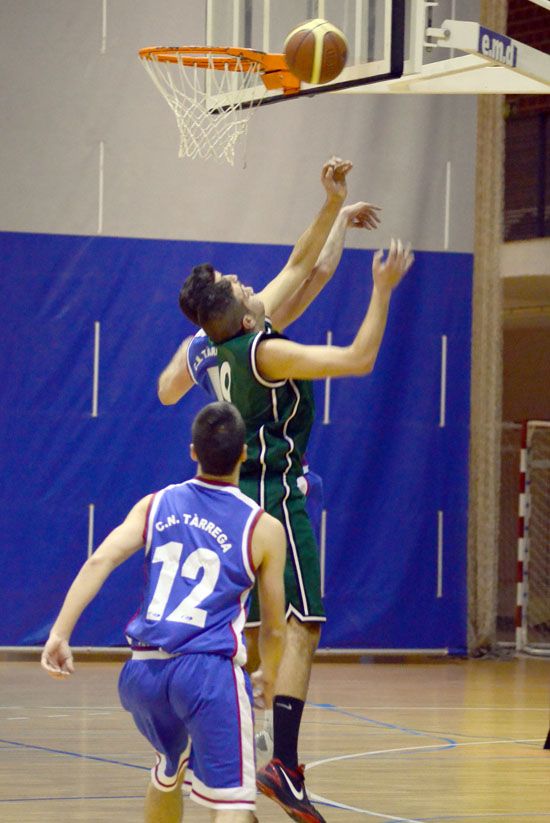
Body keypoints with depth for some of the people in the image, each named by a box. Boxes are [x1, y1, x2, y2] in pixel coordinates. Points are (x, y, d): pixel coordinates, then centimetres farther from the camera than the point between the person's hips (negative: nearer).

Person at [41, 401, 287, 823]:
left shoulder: (156, 505, 13)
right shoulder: (264, 529, 5)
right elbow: (274, 629, 12)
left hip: (144, 671, 5)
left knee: (169, 772, 32)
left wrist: (59, 634, -6)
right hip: (209, 670, -5)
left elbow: (100, 560, -3)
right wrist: (268, 677, 31)